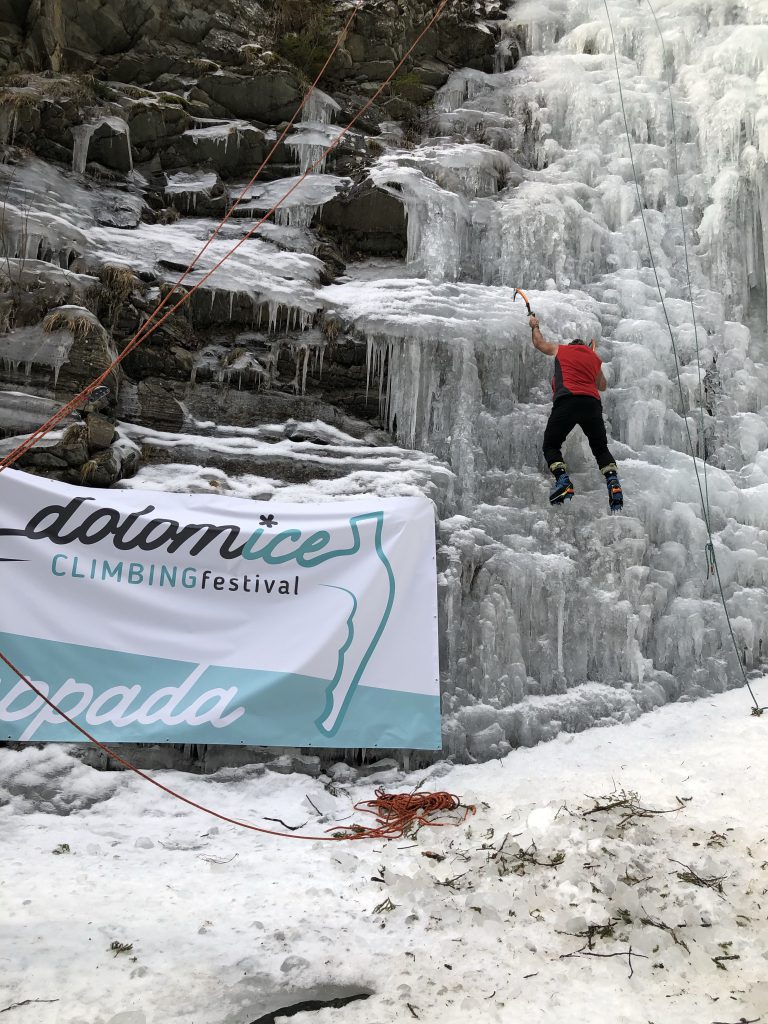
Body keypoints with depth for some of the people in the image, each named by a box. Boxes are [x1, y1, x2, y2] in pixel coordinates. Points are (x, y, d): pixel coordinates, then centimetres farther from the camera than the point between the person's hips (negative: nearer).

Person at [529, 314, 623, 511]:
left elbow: (539, 343, 41)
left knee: (551, 445, 7)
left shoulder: (561, 349, 23)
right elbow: (602, 386, 44)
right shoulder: (594, 358, 29)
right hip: (593, 403, 3)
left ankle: (562, 480, -19)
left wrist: (535, 326, 59)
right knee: (601, 448, 15)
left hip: (566, 400, -3)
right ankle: (613, 481, -10)